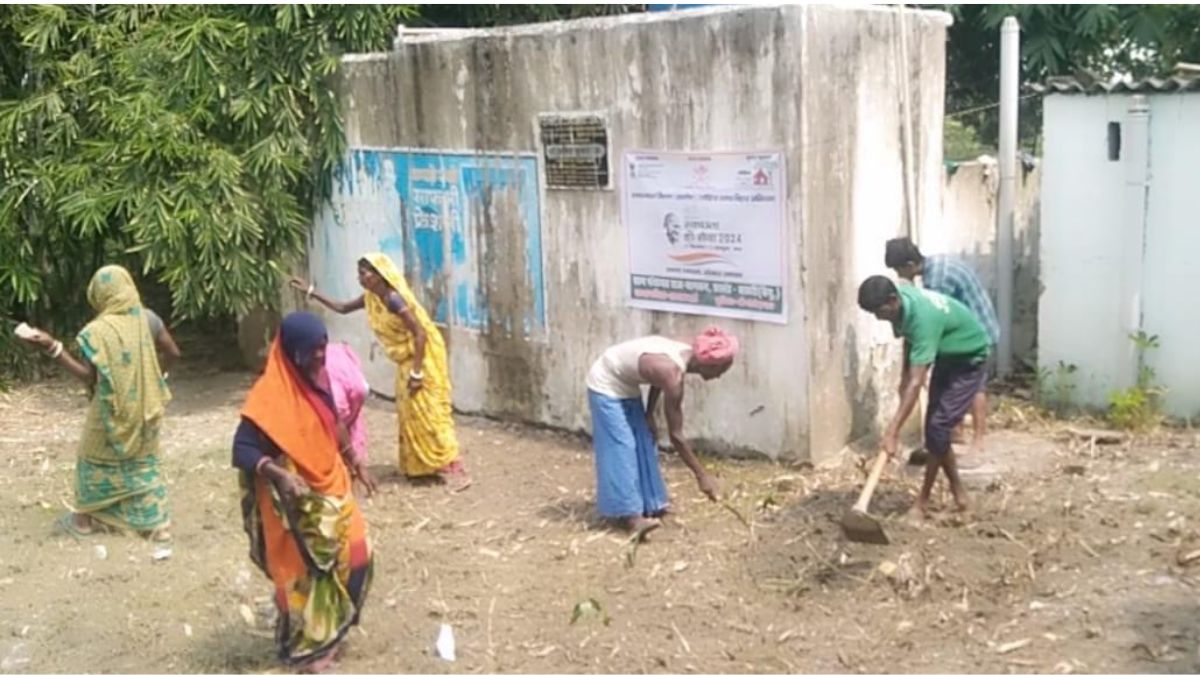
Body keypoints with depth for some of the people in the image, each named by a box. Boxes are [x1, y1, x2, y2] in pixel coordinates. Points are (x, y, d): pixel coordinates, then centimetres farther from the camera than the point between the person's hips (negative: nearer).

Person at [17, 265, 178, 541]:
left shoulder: (97, 331, -19)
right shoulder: (148, 319, -6)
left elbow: (89, 376, -19)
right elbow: (173, 353, 1)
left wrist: (53, 348, -21)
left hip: (111, 412, -4)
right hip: (144, 409, 4)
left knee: (97, 461, 16)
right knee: (145, 463, 15)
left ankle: (84, 519, 29)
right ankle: (157, 523, 15)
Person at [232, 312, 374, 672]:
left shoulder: (319, 377, 1)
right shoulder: (271, 394, -22)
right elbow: (243, 449, -24)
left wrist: (354, 465, 18)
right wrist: (279, 475, -37)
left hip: (331, 485, 7)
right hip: (298, 499, -7)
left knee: (355, 554, 11)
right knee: (303, 571, 7)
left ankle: (330, 628, 31)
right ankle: (306, 643, 26)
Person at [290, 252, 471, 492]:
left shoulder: (393, 299, -24)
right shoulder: (371, 298, 4)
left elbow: (420, 333, -26)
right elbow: (342, 308, 20)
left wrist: (417, 372, -26)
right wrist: (312, 292, 14)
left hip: (423, 357, -9)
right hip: (407, 360, 9)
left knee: (429, 412, -10)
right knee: (410, 413, 13)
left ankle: (455, 470, -9)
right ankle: (420, 466, 22)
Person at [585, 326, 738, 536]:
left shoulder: (686, 355, -10)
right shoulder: (673, 373, -34)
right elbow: (676, 435, -29)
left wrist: (648, 415, 4)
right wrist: (702, 476, -25)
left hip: (625, 385, 9)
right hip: (606, 385, -9)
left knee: (643, 445, 9)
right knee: (622, 449, -13)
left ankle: (647, 505, 17)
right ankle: (631, 515, -13)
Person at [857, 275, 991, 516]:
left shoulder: (923, 318, -40)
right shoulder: (901, 297, -16)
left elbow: (917, 382, -43)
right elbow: (909, 340, 8)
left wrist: (893, 431, -46)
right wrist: (905, 378, 4)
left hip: (970, 359, -8)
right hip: (946, 356, 8)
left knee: (938, 427, -12)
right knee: (935, 426, 6)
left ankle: (924, 499, -1)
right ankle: (956, 490, 19)